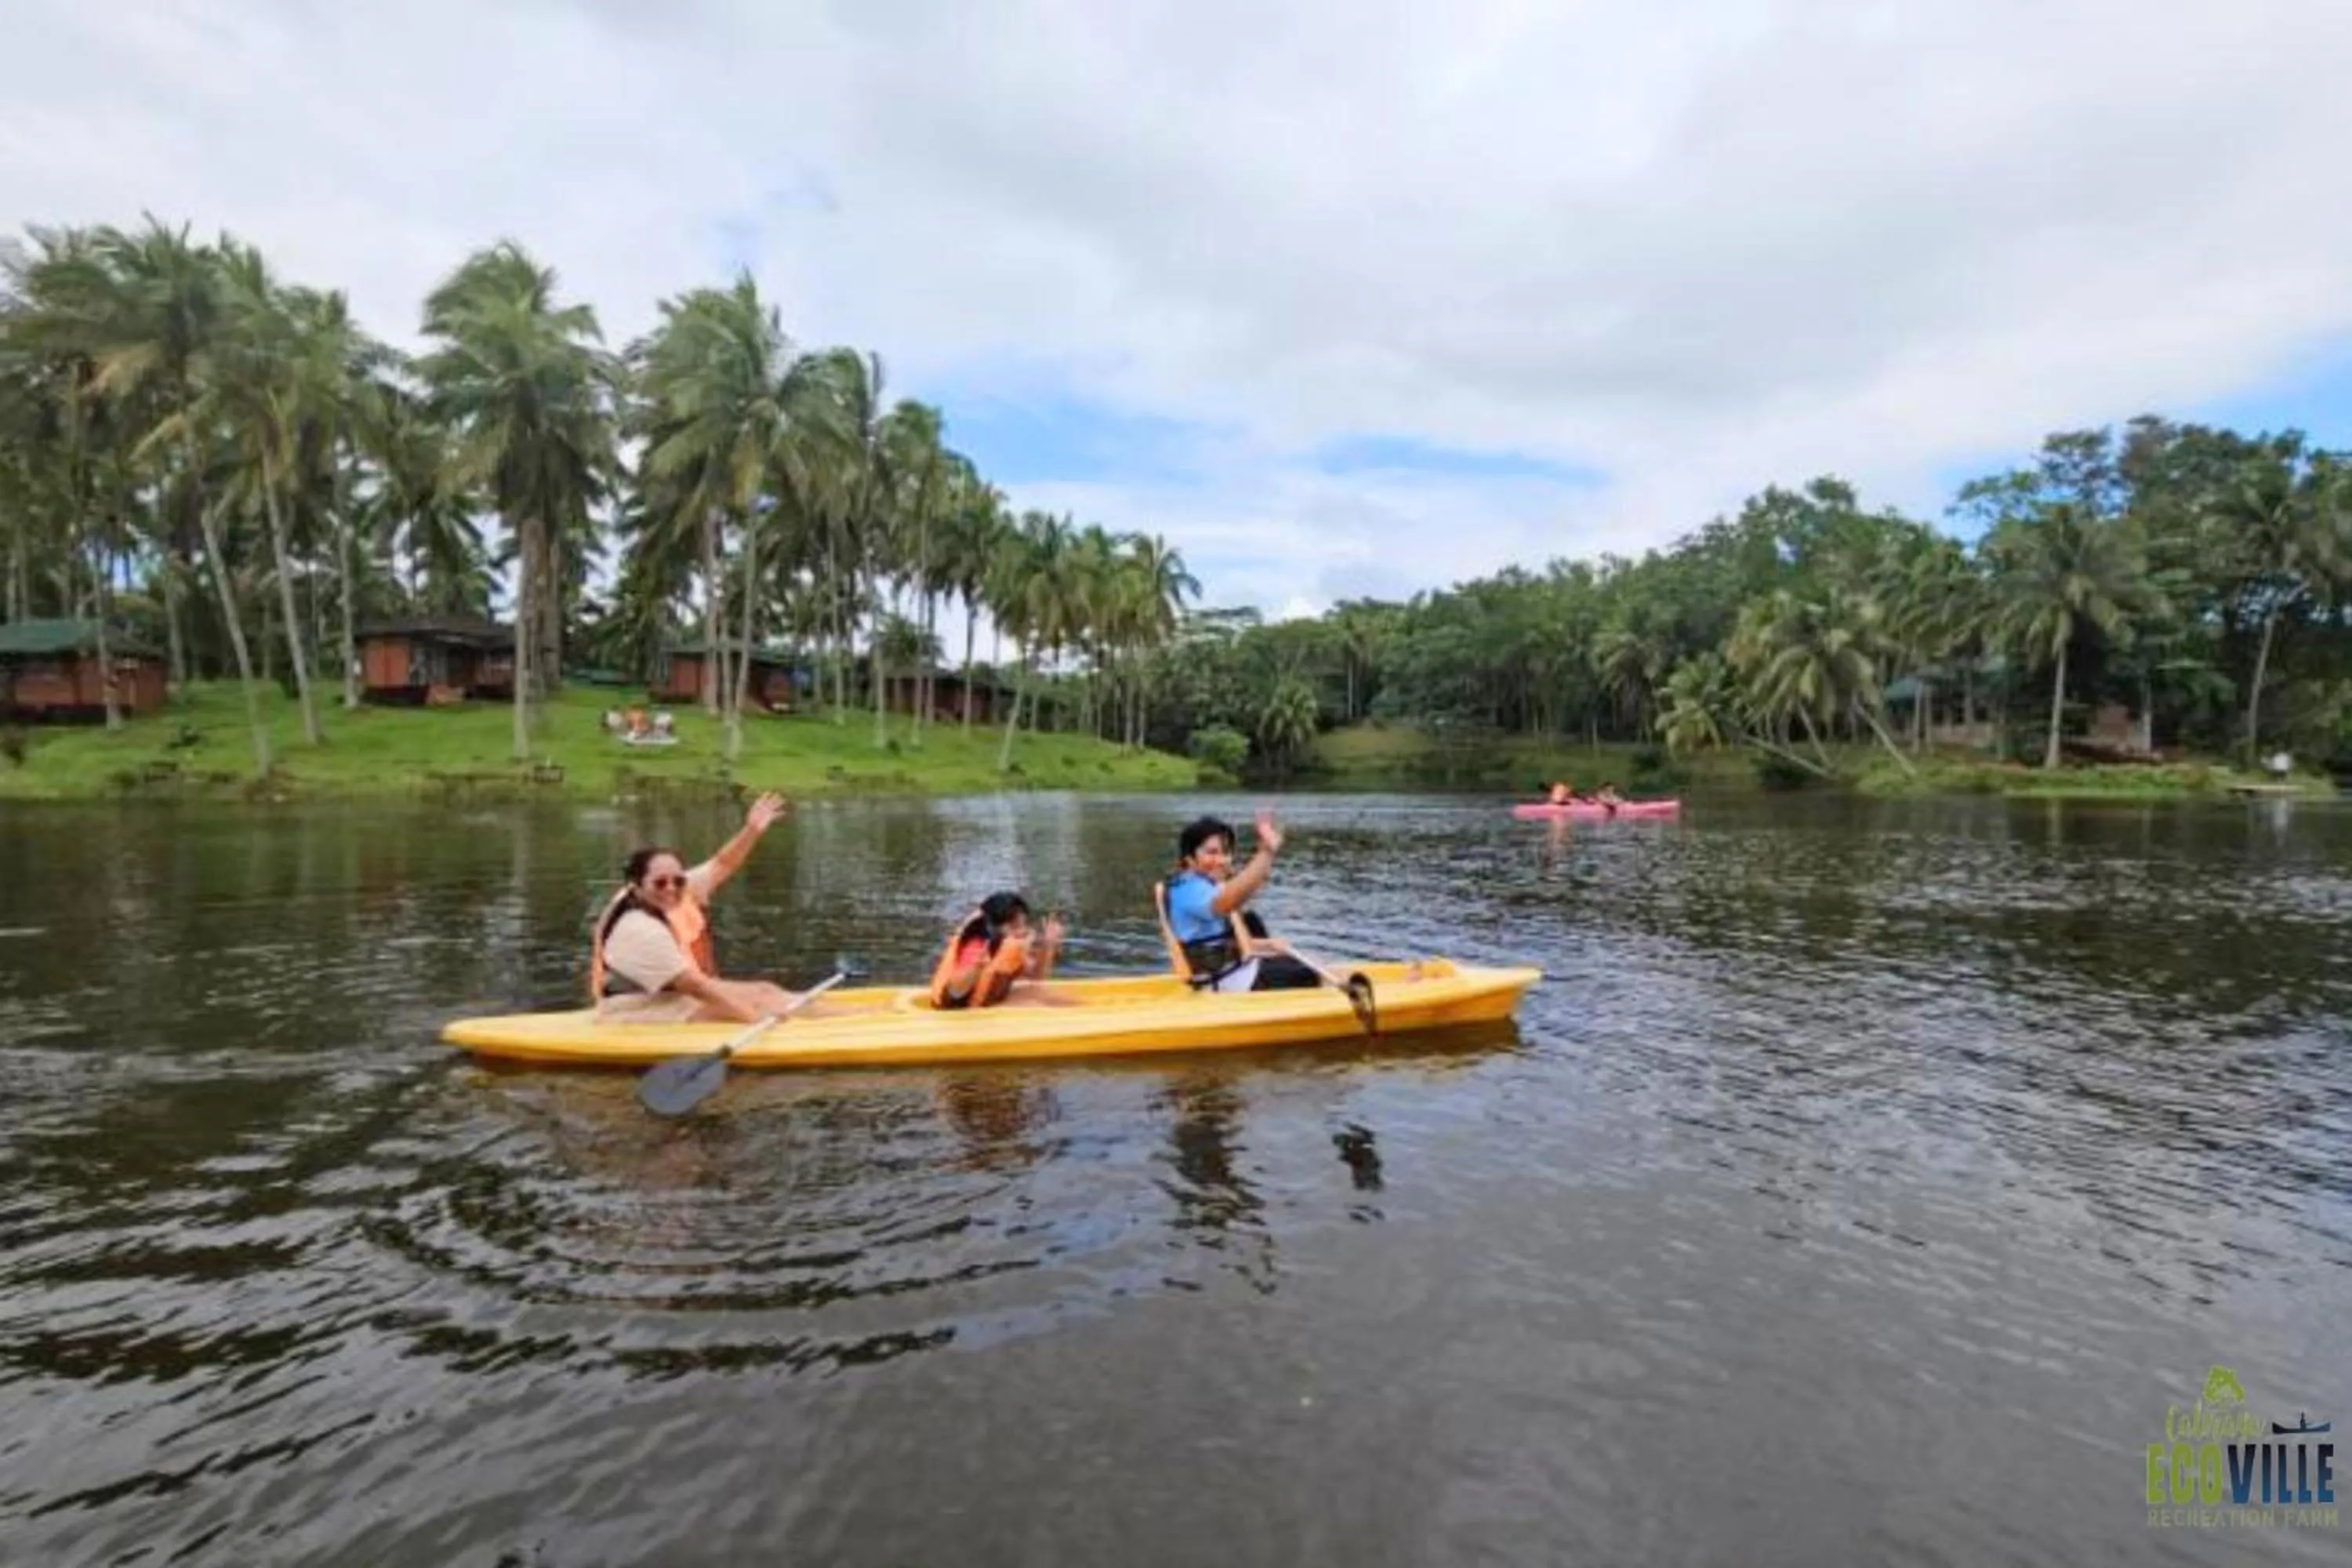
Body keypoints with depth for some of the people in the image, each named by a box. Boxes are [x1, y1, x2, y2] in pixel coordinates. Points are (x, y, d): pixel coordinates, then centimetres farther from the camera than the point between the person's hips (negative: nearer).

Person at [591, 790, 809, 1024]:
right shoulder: (642, 931, -27)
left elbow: (721, 866, 4)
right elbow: (696, 986, -29)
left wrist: (753, 829, -12)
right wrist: (753, 1017, -30)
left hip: (675, 995, 9)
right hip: (641, 1018, -9)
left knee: (764, 991, 1)